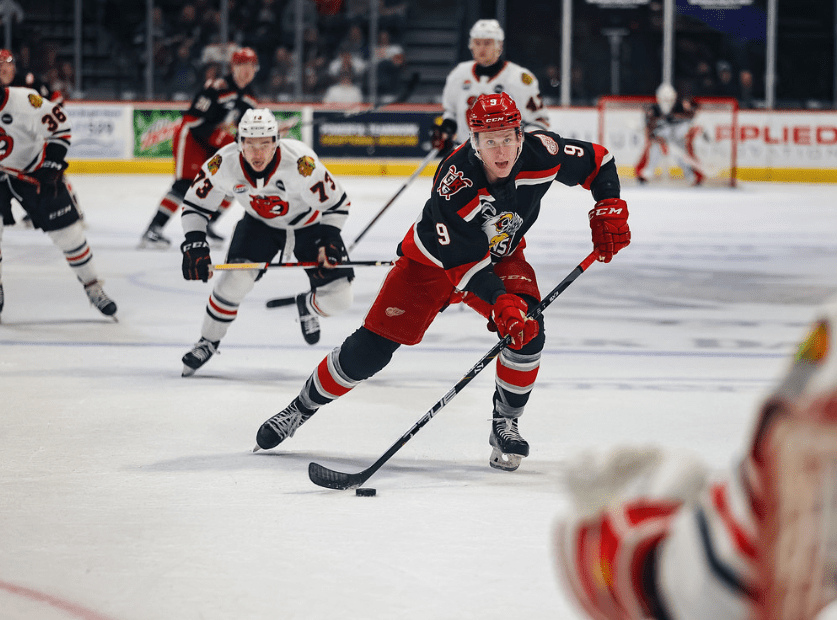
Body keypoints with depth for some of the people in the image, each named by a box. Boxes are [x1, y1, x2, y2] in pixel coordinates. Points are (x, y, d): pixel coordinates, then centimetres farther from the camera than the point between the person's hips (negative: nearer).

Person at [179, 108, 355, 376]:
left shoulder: (301, 163, -36)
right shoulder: (223, 164, -27)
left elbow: (336, 203, -21)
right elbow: (195, 204, -11)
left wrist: (330, 240, -31)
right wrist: (194, 245, -22)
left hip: (310, 225, -1)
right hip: (260, 224, 1)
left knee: (338, 298, -11)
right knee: (235, 279, -22)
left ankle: (308, 306, 27)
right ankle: (208, 342, 3)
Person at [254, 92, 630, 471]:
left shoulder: (540, 152, -25)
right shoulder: (455, 181, -37)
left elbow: (597, 161, -6)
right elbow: (463, 261, -35)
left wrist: (610, 207, -20)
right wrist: (499, 301, -46)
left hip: (500, 256, 3)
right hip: (435, 259, -3)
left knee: (527, 330, -24)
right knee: (370, 350, -5)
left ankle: (505, 424, -4)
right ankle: (303, 406, 17)